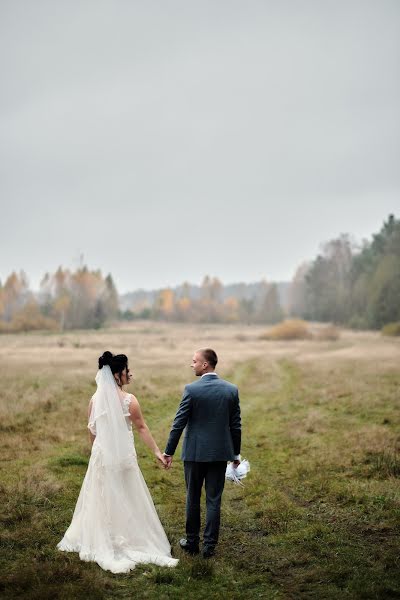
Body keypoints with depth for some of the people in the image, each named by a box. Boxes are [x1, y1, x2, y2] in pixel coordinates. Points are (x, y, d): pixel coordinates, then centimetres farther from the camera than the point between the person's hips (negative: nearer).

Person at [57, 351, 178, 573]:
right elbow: (141, 428, -9)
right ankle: (128, 539, 16)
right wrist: (157, 451, -1)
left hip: (101, 455, 5)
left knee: (101, 497, 16)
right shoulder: (129, 400, -15)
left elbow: (92, 430, 6)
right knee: (124, 498, 7)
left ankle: (99, 541, 27)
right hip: (122, 454, -4)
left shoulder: (96, 399, -1)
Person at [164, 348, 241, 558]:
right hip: (220, 453, 3)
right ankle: (209, 546, 12)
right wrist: (236, 454, 13)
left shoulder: (192, 389, -12)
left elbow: (179, 423, -9)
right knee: (214, 500, 9)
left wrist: (168, 452, 0)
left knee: (193, 498, 13)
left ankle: (192, 542, 22)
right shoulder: (231, 389, -1)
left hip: (195, 452, -2)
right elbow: (236, 425, 3)